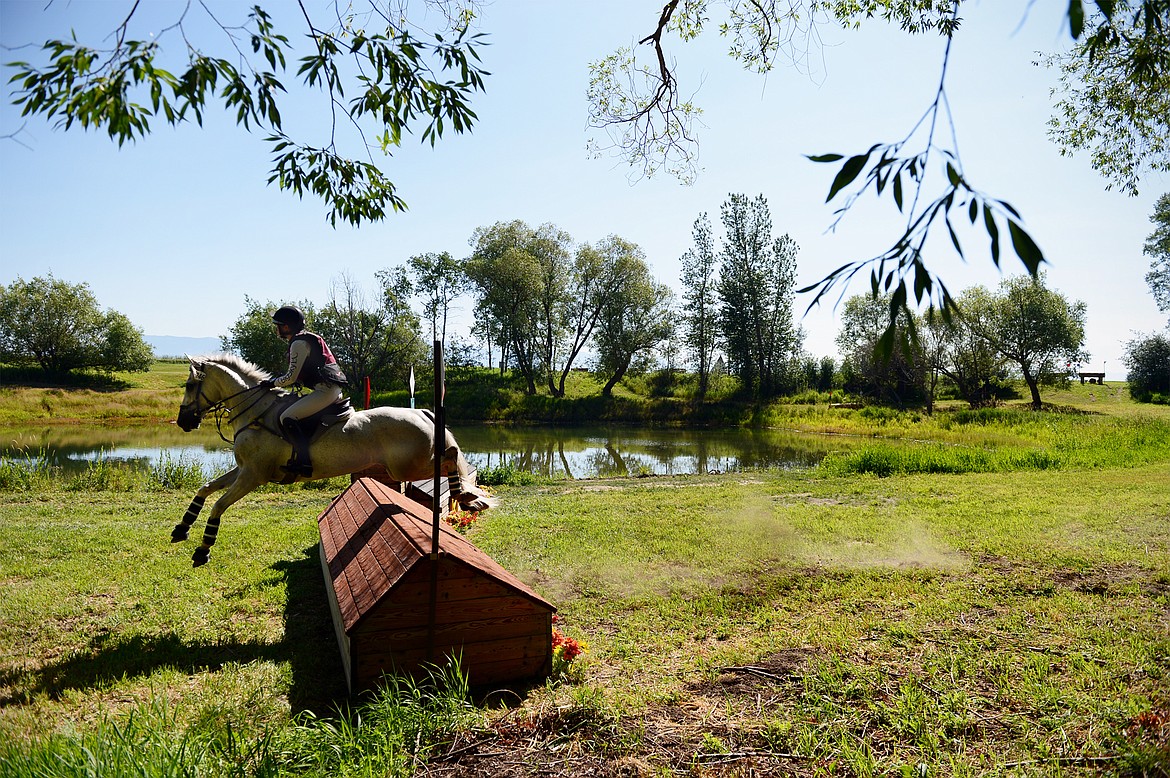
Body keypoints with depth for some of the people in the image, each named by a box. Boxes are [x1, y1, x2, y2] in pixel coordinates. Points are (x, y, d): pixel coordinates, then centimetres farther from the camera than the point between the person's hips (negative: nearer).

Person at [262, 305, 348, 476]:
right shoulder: (307, 338, 20)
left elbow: (291, 377, -11)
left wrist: (273, 383, 5)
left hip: (325, 390, -11)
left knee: (287, 417, -16)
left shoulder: (299, 343, -10)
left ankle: (304, 462, -21)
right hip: (333, 390, 11)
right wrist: (277, 381, 25)